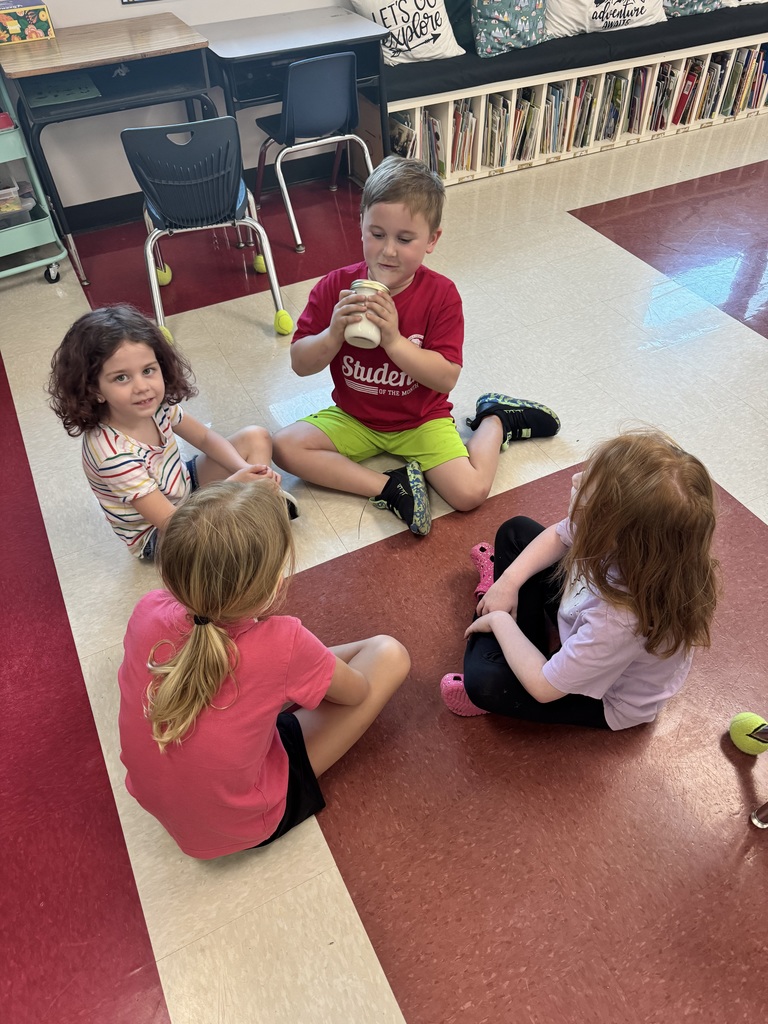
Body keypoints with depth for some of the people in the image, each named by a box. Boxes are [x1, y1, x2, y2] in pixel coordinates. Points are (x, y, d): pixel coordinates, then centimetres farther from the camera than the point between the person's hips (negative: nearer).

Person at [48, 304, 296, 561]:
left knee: (256, 438, -1)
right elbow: (171, 523, -31)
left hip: (185, 487, 7)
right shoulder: (113, 455, -35)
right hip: (157, 536, -7)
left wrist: (244, 469, -19)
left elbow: (207, 438, 0)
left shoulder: (156, 405, -17)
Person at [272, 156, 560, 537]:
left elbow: (447, 378, -20)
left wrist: (394, 340, -33)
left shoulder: (441, 295, -14)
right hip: (352, 418, 3)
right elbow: (300, 363, -10)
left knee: (470, 492, -20)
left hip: (421, 421, -2)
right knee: (283, 446, -18)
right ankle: (390, 487, -16)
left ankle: (496, 421, 12)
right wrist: (334, 333, -30)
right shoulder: (335, 287, -10)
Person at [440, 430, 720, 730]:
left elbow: (543, 686, -31)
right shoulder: (613, 535, -30)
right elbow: (558, 536, -4)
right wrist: (509, 582, -13)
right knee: (515, 531, 5)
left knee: (482, 680, -22)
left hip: (607, 698, -5)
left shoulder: (622, 620, -47)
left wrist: (499, 620, -18)